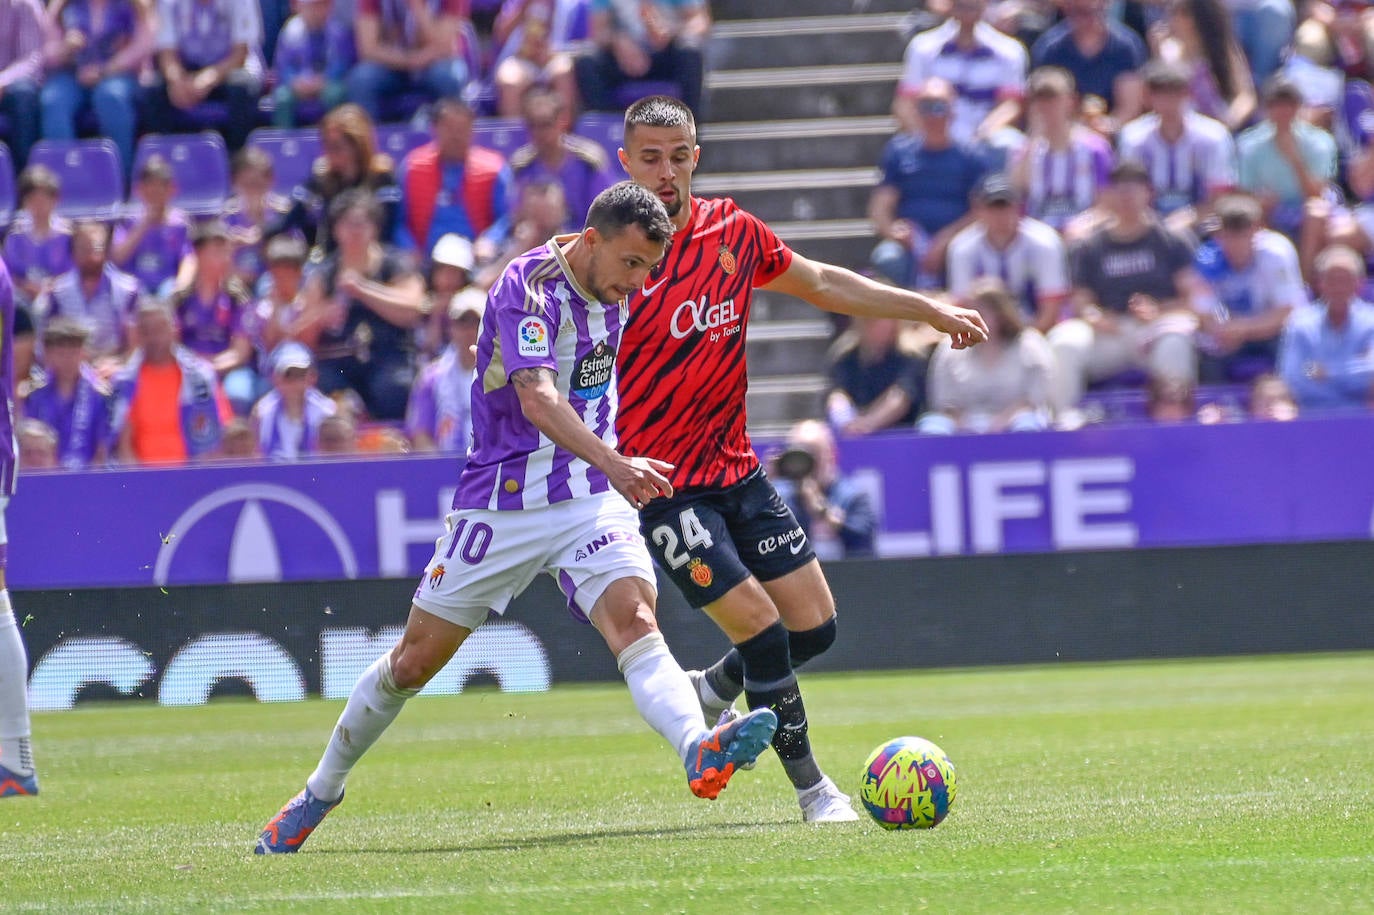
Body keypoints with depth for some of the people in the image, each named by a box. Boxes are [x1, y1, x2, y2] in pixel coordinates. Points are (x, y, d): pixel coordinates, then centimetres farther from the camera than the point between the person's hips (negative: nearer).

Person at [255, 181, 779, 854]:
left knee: (634, 621, -23)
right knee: (416, 659, 7)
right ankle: (320, 792, 27)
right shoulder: (529, 287, -19)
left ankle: (700, 754, -49)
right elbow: (536, 399, -34)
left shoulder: (611, 290, 4)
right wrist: (613, 463, -47)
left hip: (591, 499, 4)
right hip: (502, 504, -4)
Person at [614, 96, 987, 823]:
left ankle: (711, 693, 32)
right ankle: (810, 786, 5)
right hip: (660, 484, -6)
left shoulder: (733, 232, 4)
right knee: (761, 628, -12)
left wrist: (932, 311, 17)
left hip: (736, 469, 6)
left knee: (815, 626, 4)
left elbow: (821, 284, 19)